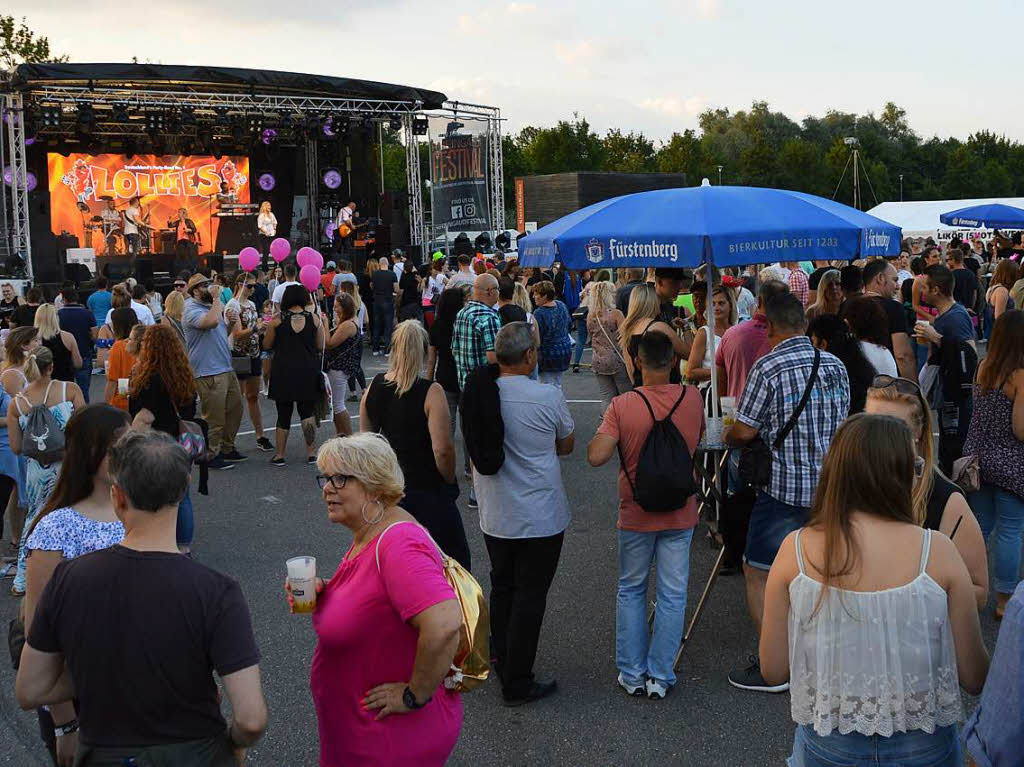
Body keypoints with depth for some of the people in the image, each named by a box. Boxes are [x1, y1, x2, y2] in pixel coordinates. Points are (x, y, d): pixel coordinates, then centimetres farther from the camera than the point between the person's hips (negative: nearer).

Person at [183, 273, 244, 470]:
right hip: (208, 373, -10)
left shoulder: (210, 306, 18)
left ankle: (227, 448, 29)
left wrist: (230, 323, 7)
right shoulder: (192, 310, -13)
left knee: (235, 408, 16)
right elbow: (211, 321, -33)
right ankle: (210, 455, 5)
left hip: (226, 369, 10)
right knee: (214, 417, -6)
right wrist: (217, 299, -19)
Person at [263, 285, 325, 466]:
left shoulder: (277, 320, -6)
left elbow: (267, 345, 3)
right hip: (308, 372, 1)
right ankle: (311, 453, 10)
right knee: (307, 412, 11)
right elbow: (321, 345, 2)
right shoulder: (314, 318, -4)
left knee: (283, 414, 8)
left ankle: (279, 454, 13)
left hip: (283, 373, -1)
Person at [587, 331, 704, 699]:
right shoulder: (692, 399, -7)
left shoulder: (622, 405, -16)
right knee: (672, 594, 9)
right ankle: (660, 677, 13)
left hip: (636, 515, -1)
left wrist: (609, 433, -3)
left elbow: (596, 456, -21)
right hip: (680, 515, 1)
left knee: (631, 590, 15)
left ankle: (632, 674, 19)